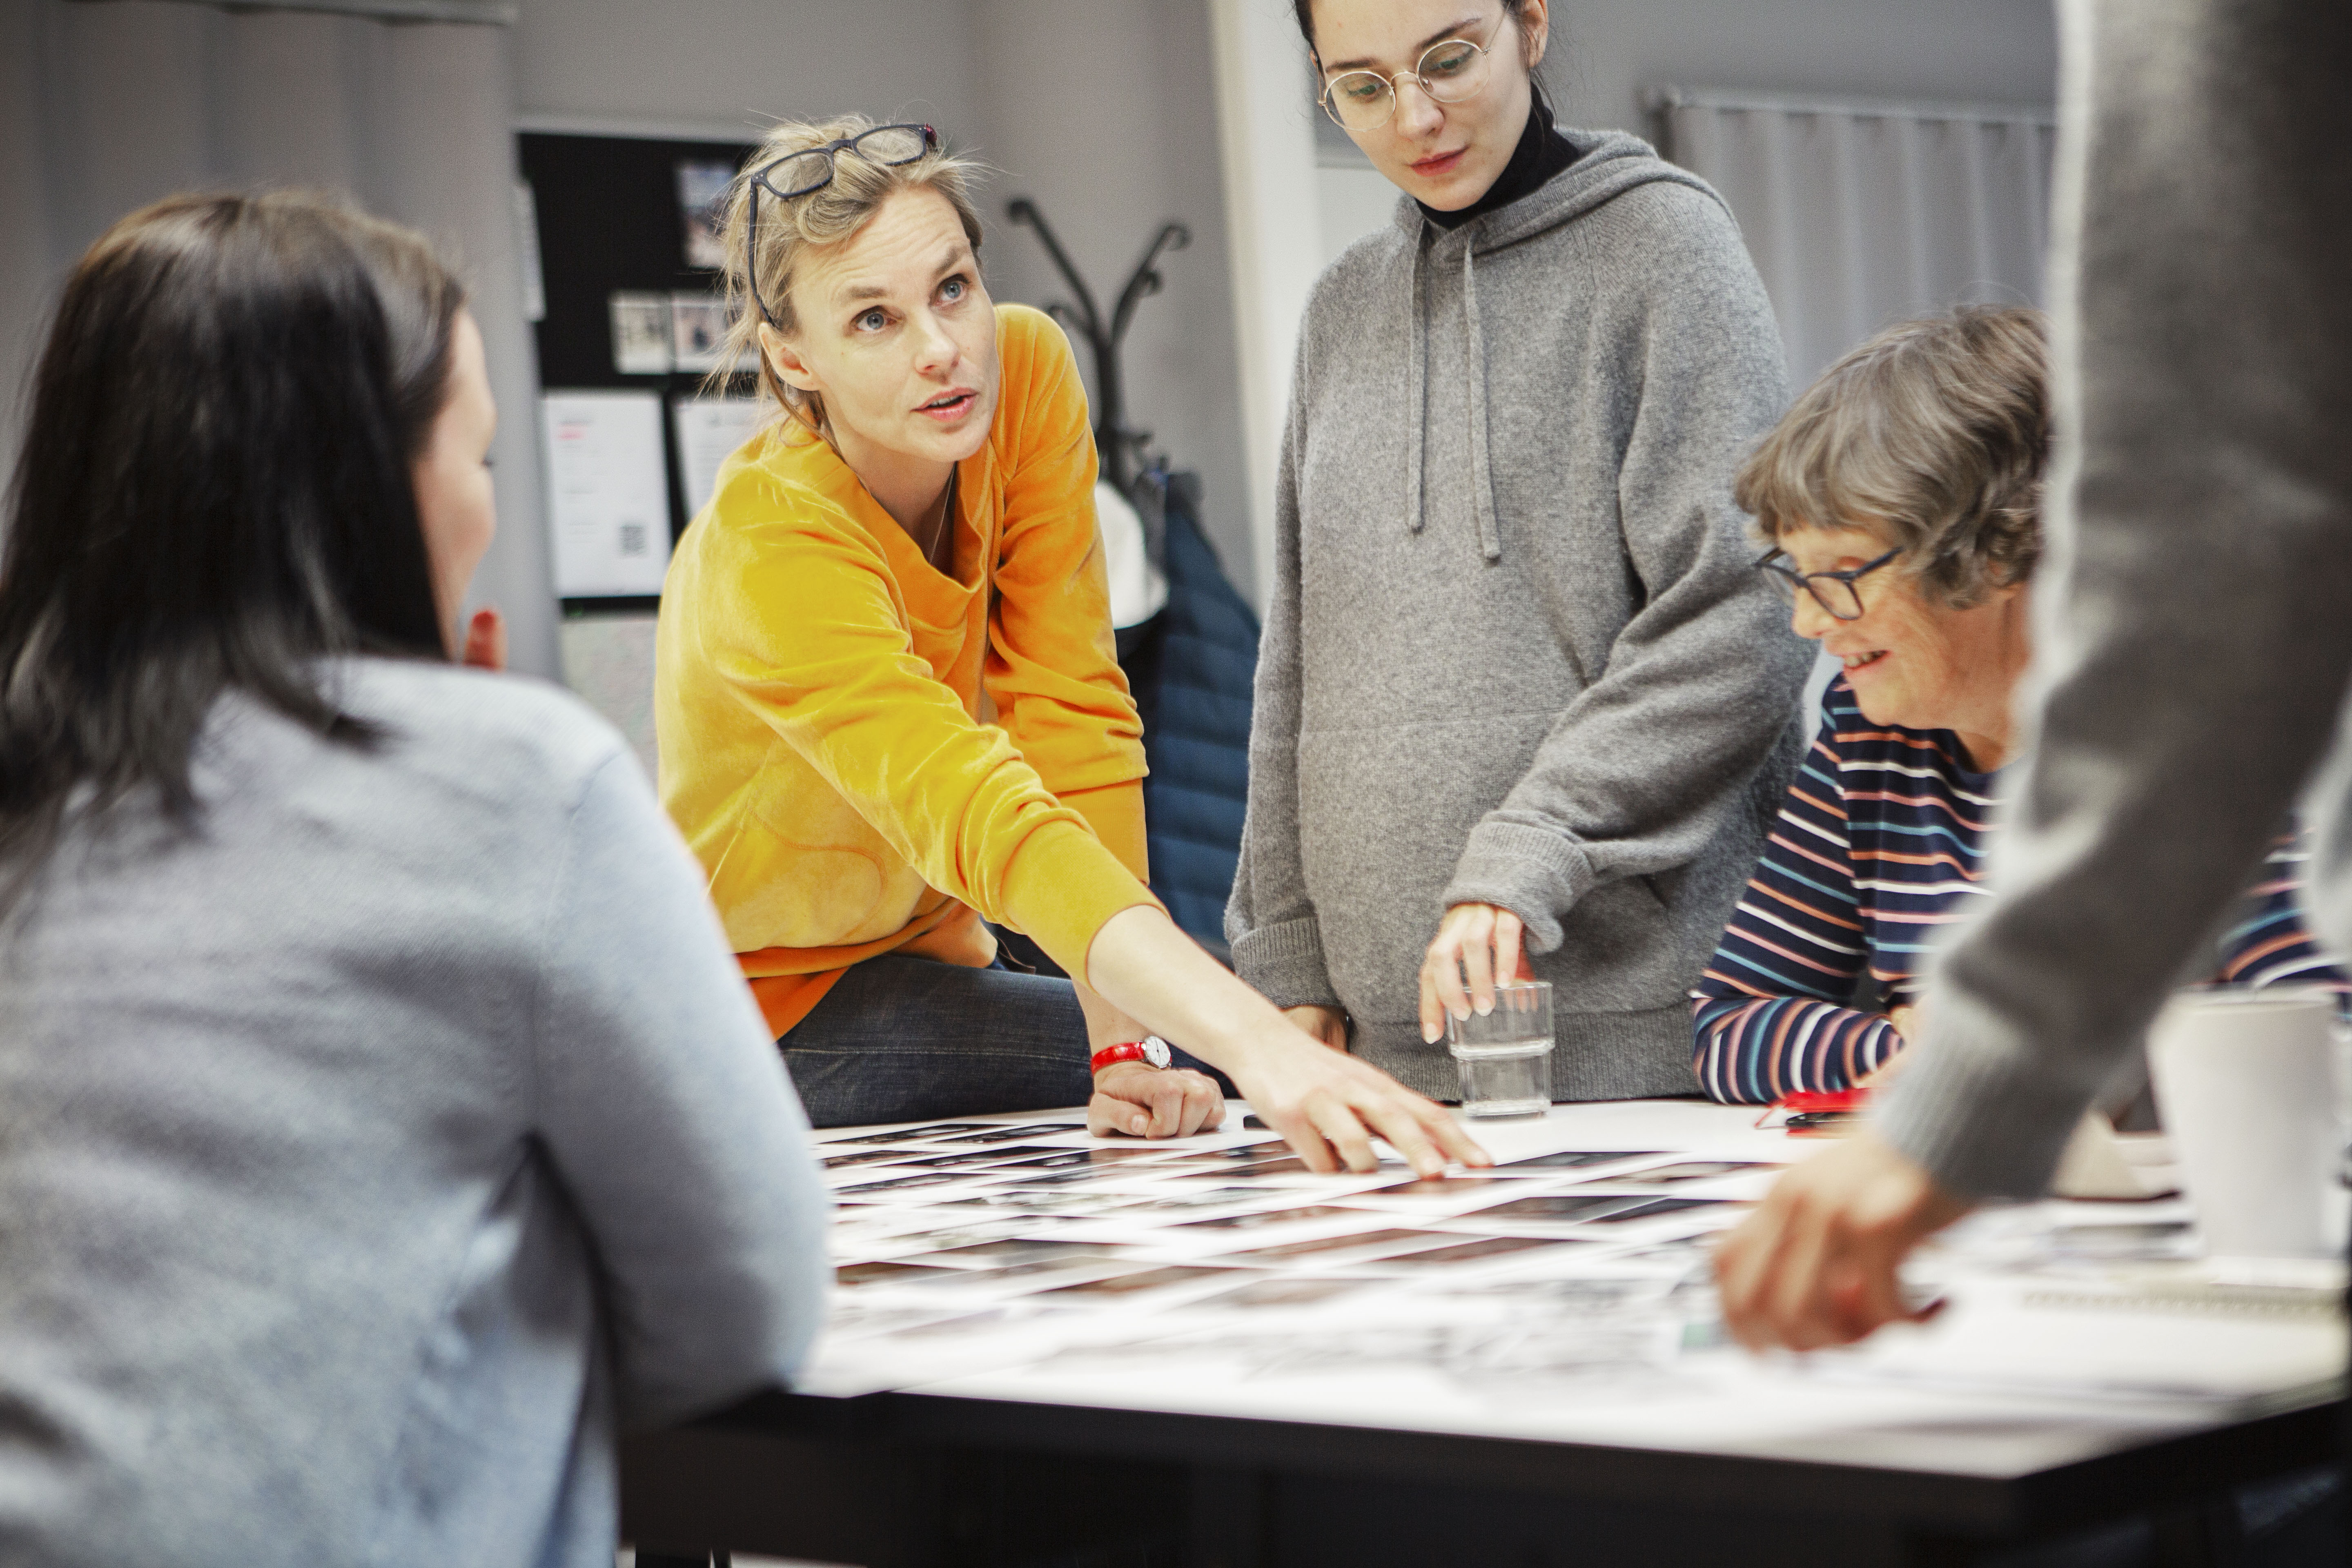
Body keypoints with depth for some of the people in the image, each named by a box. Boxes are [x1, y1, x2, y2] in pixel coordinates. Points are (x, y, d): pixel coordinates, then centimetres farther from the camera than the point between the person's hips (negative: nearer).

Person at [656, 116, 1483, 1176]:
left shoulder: (1027, 371, -15)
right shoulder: (767, 553, -31)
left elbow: (1072, 713, -18)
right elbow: (995, 828, -43)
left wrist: (1120, 1045, -26)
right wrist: (1256, 1043, -55)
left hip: (923, 953, 5)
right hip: (763, 1008, -5)